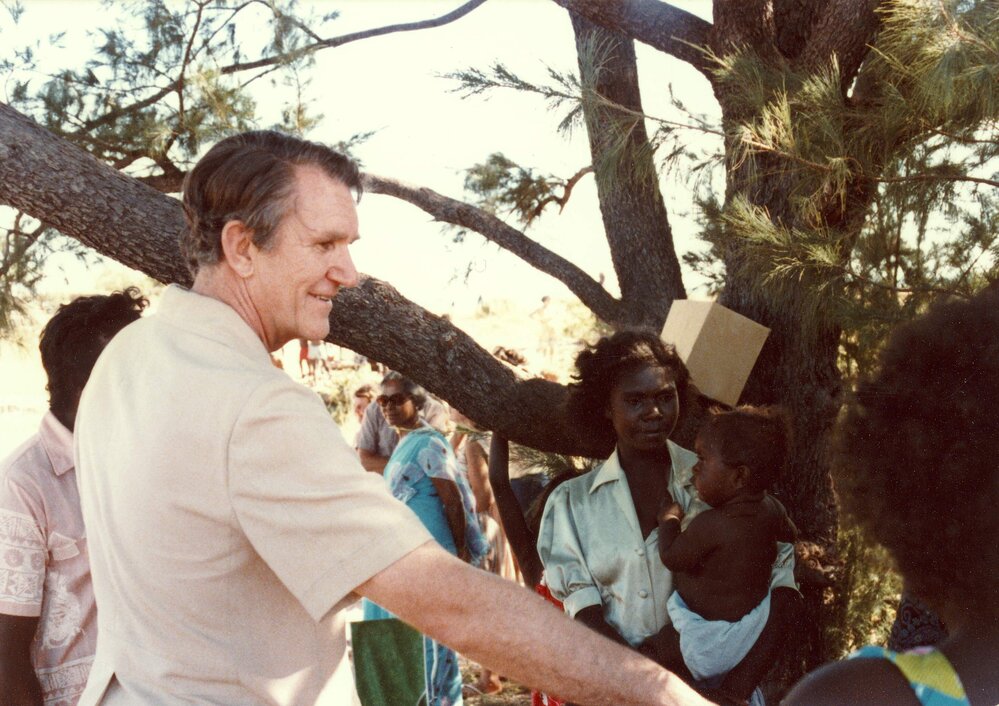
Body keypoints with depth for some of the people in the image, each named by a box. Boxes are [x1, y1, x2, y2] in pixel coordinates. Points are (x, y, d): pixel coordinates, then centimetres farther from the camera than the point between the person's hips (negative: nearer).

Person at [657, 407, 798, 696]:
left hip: (710, 637, -8)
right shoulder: (772, 509, -12)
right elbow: (790, 536, 12)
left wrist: (669, 518, -3)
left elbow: (671, 557, -19)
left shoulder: (710, 525, -35)